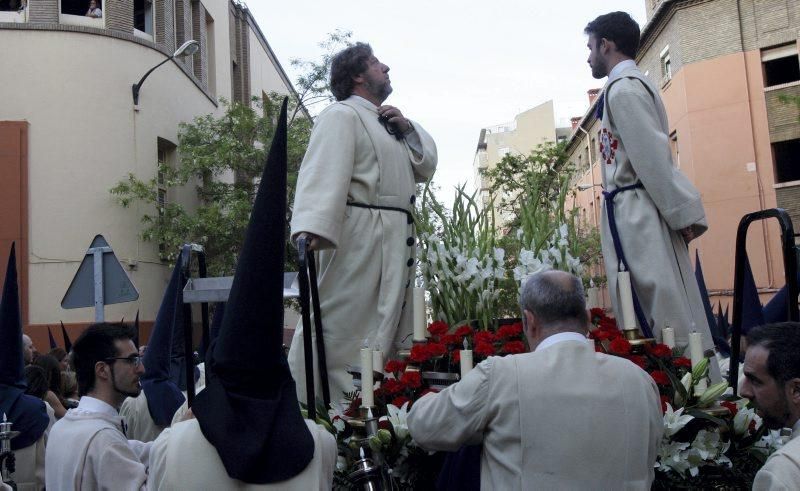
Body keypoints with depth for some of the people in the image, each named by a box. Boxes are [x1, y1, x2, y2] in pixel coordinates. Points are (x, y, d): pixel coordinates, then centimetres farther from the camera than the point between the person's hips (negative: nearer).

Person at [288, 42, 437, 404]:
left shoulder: (387, 121, 24)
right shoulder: (342, 115, -5)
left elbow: (426, 167, 23)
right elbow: (324, 172, -21)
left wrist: (407, 128, 7)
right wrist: (313, 227, -36)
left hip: (395, 241, 9)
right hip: (358, 239, -9)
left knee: (386, 323, 13)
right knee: (342, 323, -9)